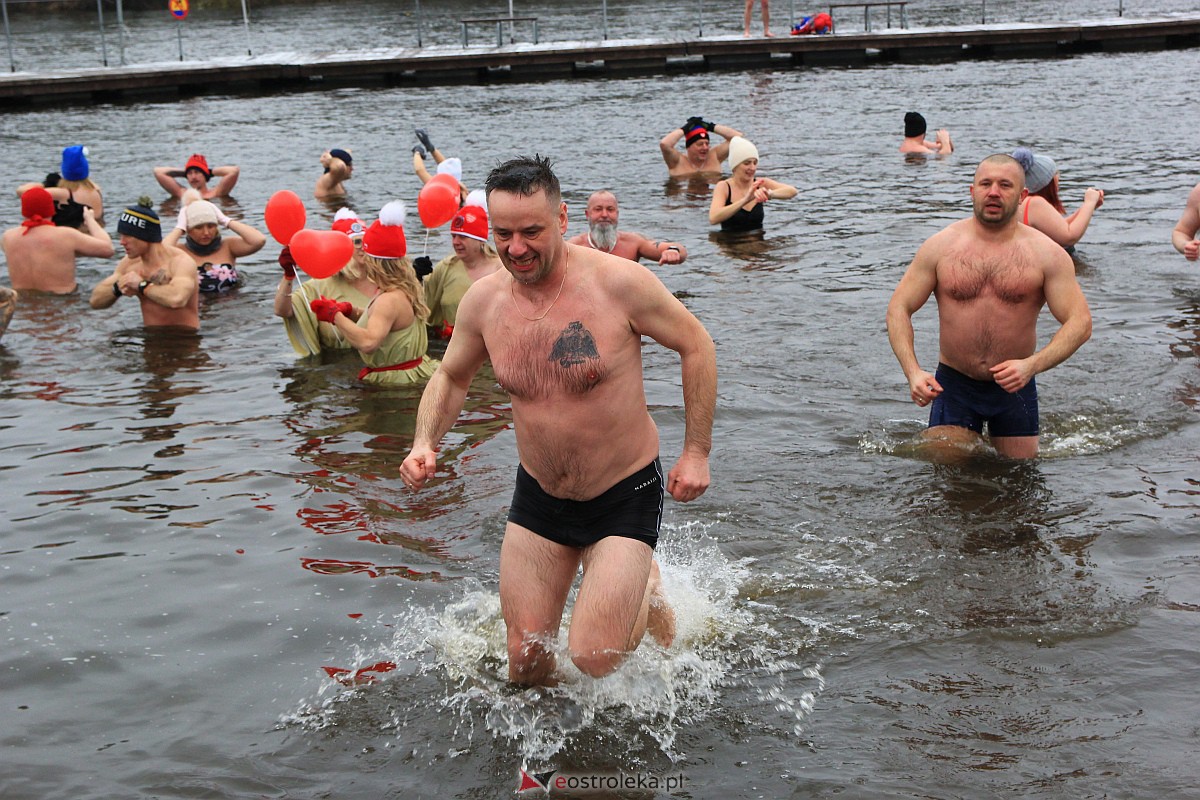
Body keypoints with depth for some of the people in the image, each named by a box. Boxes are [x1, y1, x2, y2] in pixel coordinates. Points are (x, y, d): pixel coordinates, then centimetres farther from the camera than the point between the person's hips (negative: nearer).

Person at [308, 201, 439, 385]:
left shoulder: (390, 300, -23)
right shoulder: (407, 289, 7)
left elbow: (368, 342, -38)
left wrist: (335, 315, -27)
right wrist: (350, 311, 4)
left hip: (394, 380, -10)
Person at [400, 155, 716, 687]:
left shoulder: (617, 282, -20)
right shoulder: (483, 299, -8)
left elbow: (696, 346, -7)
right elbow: (451, 378, 11)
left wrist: (696, 452, -7)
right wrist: (425, 443, -7)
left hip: (625, 494, -4)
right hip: (538, 498, 4)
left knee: (593, 658, -11)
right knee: (524, 657, 4)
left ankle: (648, 591, 22)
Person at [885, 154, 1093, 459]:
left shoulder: (1045, 253, -6)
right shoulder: (941, 246, -4)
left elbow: (1080, 322, -9)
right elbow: (898, 309, -2)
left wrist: (1032, 365, -26)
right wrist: (913, 372, -18)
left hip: (1015, 388, 0)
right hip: (953, 385, 0)